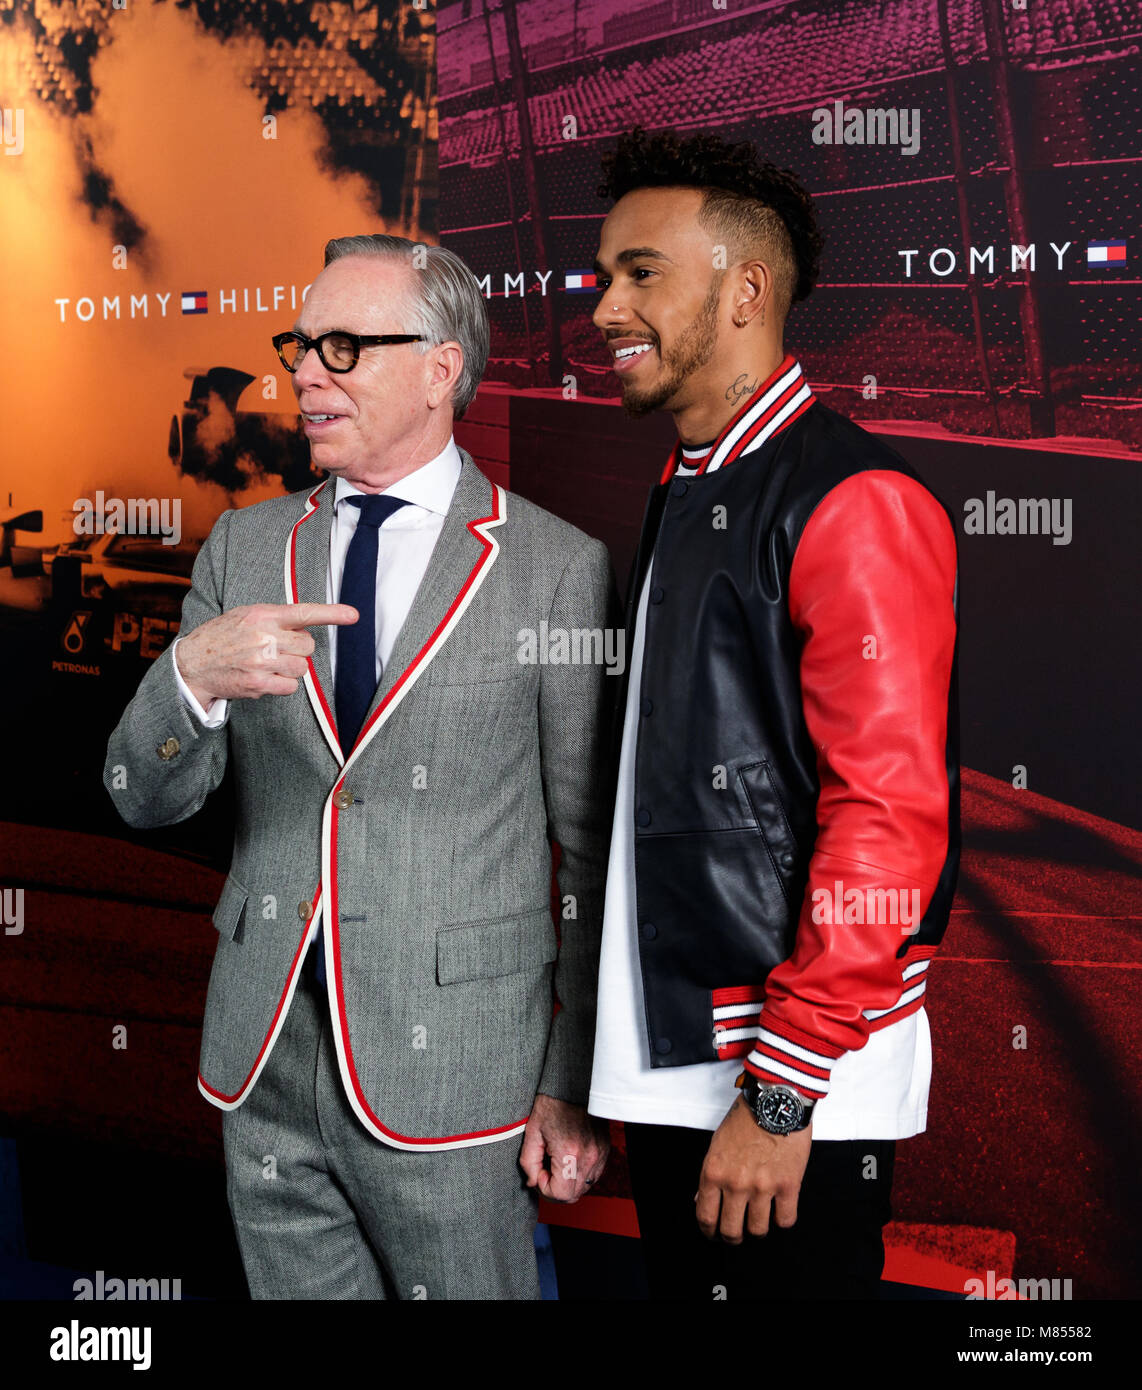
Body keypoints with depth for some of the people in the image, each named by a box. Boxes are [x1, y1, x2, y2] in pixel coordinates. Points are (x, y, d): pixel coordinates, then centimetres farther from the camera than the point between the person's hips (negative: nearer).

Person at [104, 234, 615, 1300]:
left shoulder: (561, 571, -7)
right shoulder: (243, 548, 6)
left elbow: (595, 853, -4)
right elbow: (144, 799, 4)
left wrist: (575, 1086, -4)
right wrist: (191, 674, -17)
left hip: (452, 1078, -3)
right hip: (264, 1066, 4)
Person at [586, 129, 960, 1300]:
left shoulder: (853, 503, -14)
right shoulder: (682, 499, 13)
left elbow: (888, 818, -20)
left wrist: (782, 1091, -20)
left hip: (797, 1082, -8)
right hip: (668, 1059, 8)